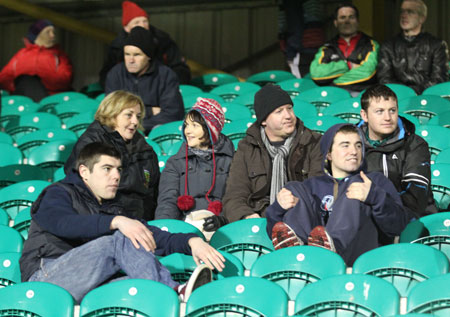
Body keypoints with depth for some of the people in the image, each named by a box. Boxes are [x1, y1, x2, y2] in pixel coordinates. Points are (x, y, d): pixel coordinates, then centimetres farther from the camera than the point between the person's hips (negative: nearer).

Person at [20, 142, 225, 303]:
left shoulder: (113, 210, 26)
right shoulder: (59, 193, 8)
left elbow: (155, 239, 15)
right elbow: (63, 223, -17)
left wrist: (191, 241, -6)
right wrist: (117, 222, -31)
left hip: (87, 290, 6)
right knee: (121, 240, -25)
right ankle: (175, 293, -31)